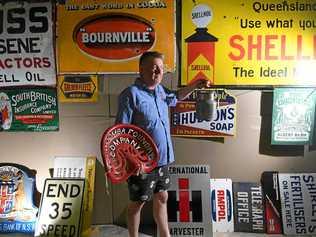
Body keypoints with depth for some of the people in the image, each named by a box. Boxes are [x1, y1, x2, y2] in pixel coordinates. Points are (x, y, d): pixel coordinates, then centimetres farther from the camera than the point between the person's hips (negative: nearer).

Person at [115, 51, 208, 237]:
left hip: (163, 159, 8)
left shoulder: (160, 90, 7)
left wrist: (194, 86, 18)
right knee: (138, 203, 10)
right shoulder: (131, 94, -18)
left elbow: (176, 97, 30)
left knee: (162, 198, 21)